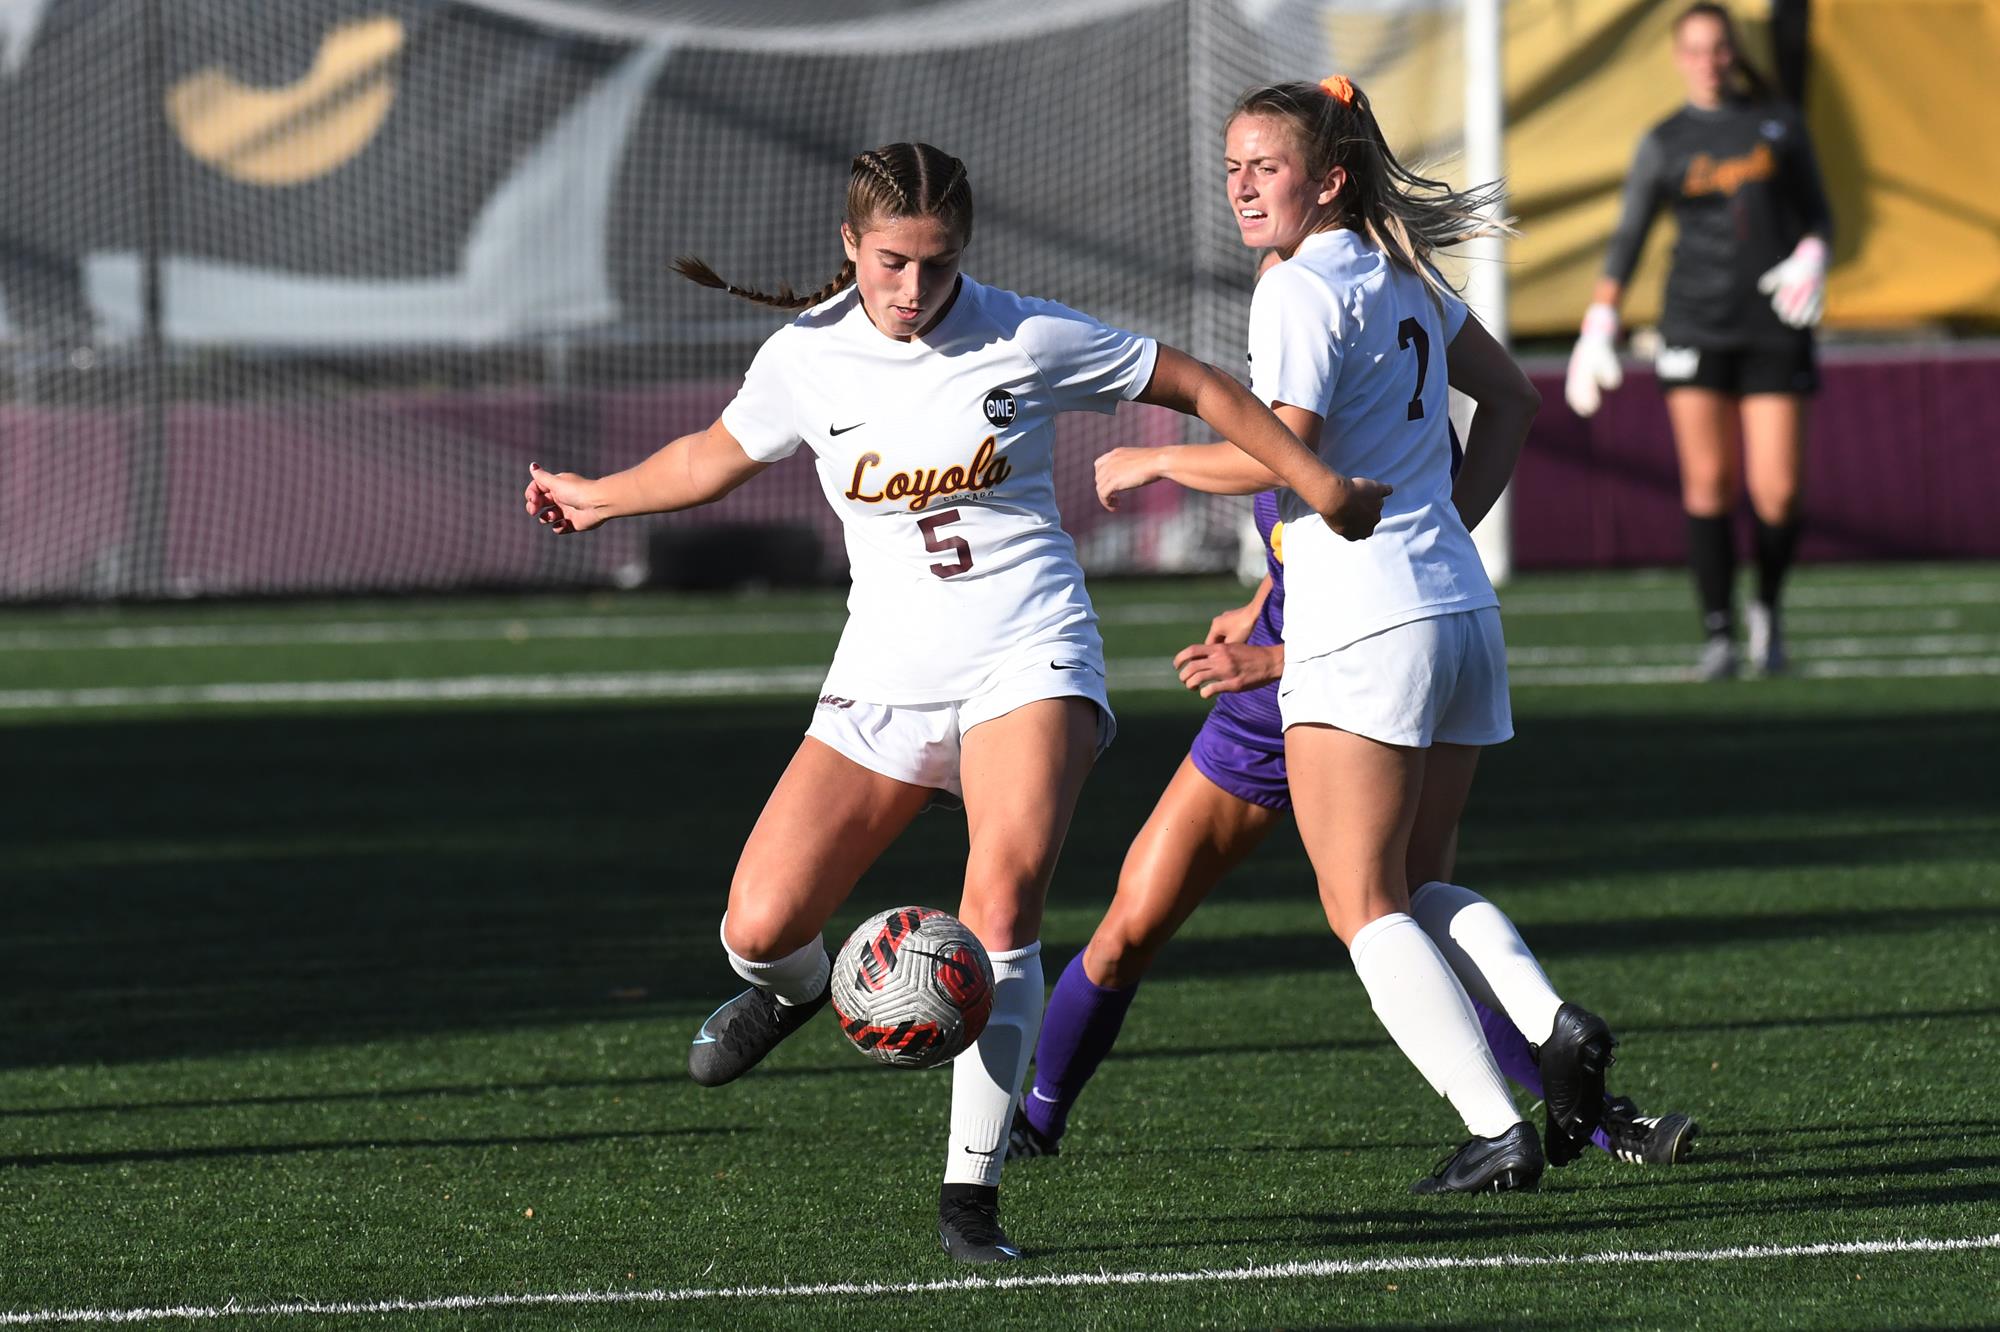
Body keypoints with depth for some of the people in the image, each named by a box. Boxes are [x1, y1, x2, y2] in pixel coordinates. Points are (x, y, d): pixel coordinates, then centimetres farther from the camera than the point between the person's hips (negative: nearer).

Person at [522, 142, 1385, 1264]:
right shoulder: (805, 359, 0)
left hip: (1028, 659, -3)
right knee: (761, 927, -11)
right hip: (886, 670, 3)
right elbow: (717, 458, 22)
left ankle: (972, 1191, -21)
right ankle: (798, 987, 30)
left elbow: (1199, 388, 4)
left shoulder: (1029, 340, -7)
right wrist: (598, 496, 34)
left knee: (1003, 897, -28)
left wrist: (1325, 488, 8)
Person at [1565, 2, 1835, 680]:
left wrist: (1812, 256, -6)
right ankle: (1718, 634, -2)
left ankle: (1767, 609, 21)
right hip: (1695, 324, 0)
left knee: (1777, 493, -5)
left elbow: (1817, 211, 16)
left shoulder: (1778, 123, 10)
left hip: (1775, 326, 0)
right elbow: (1626, 240, 5)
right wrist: (1598, 328, -4)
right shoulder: (1664, 143, 7)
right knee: (1708, 484, -9)